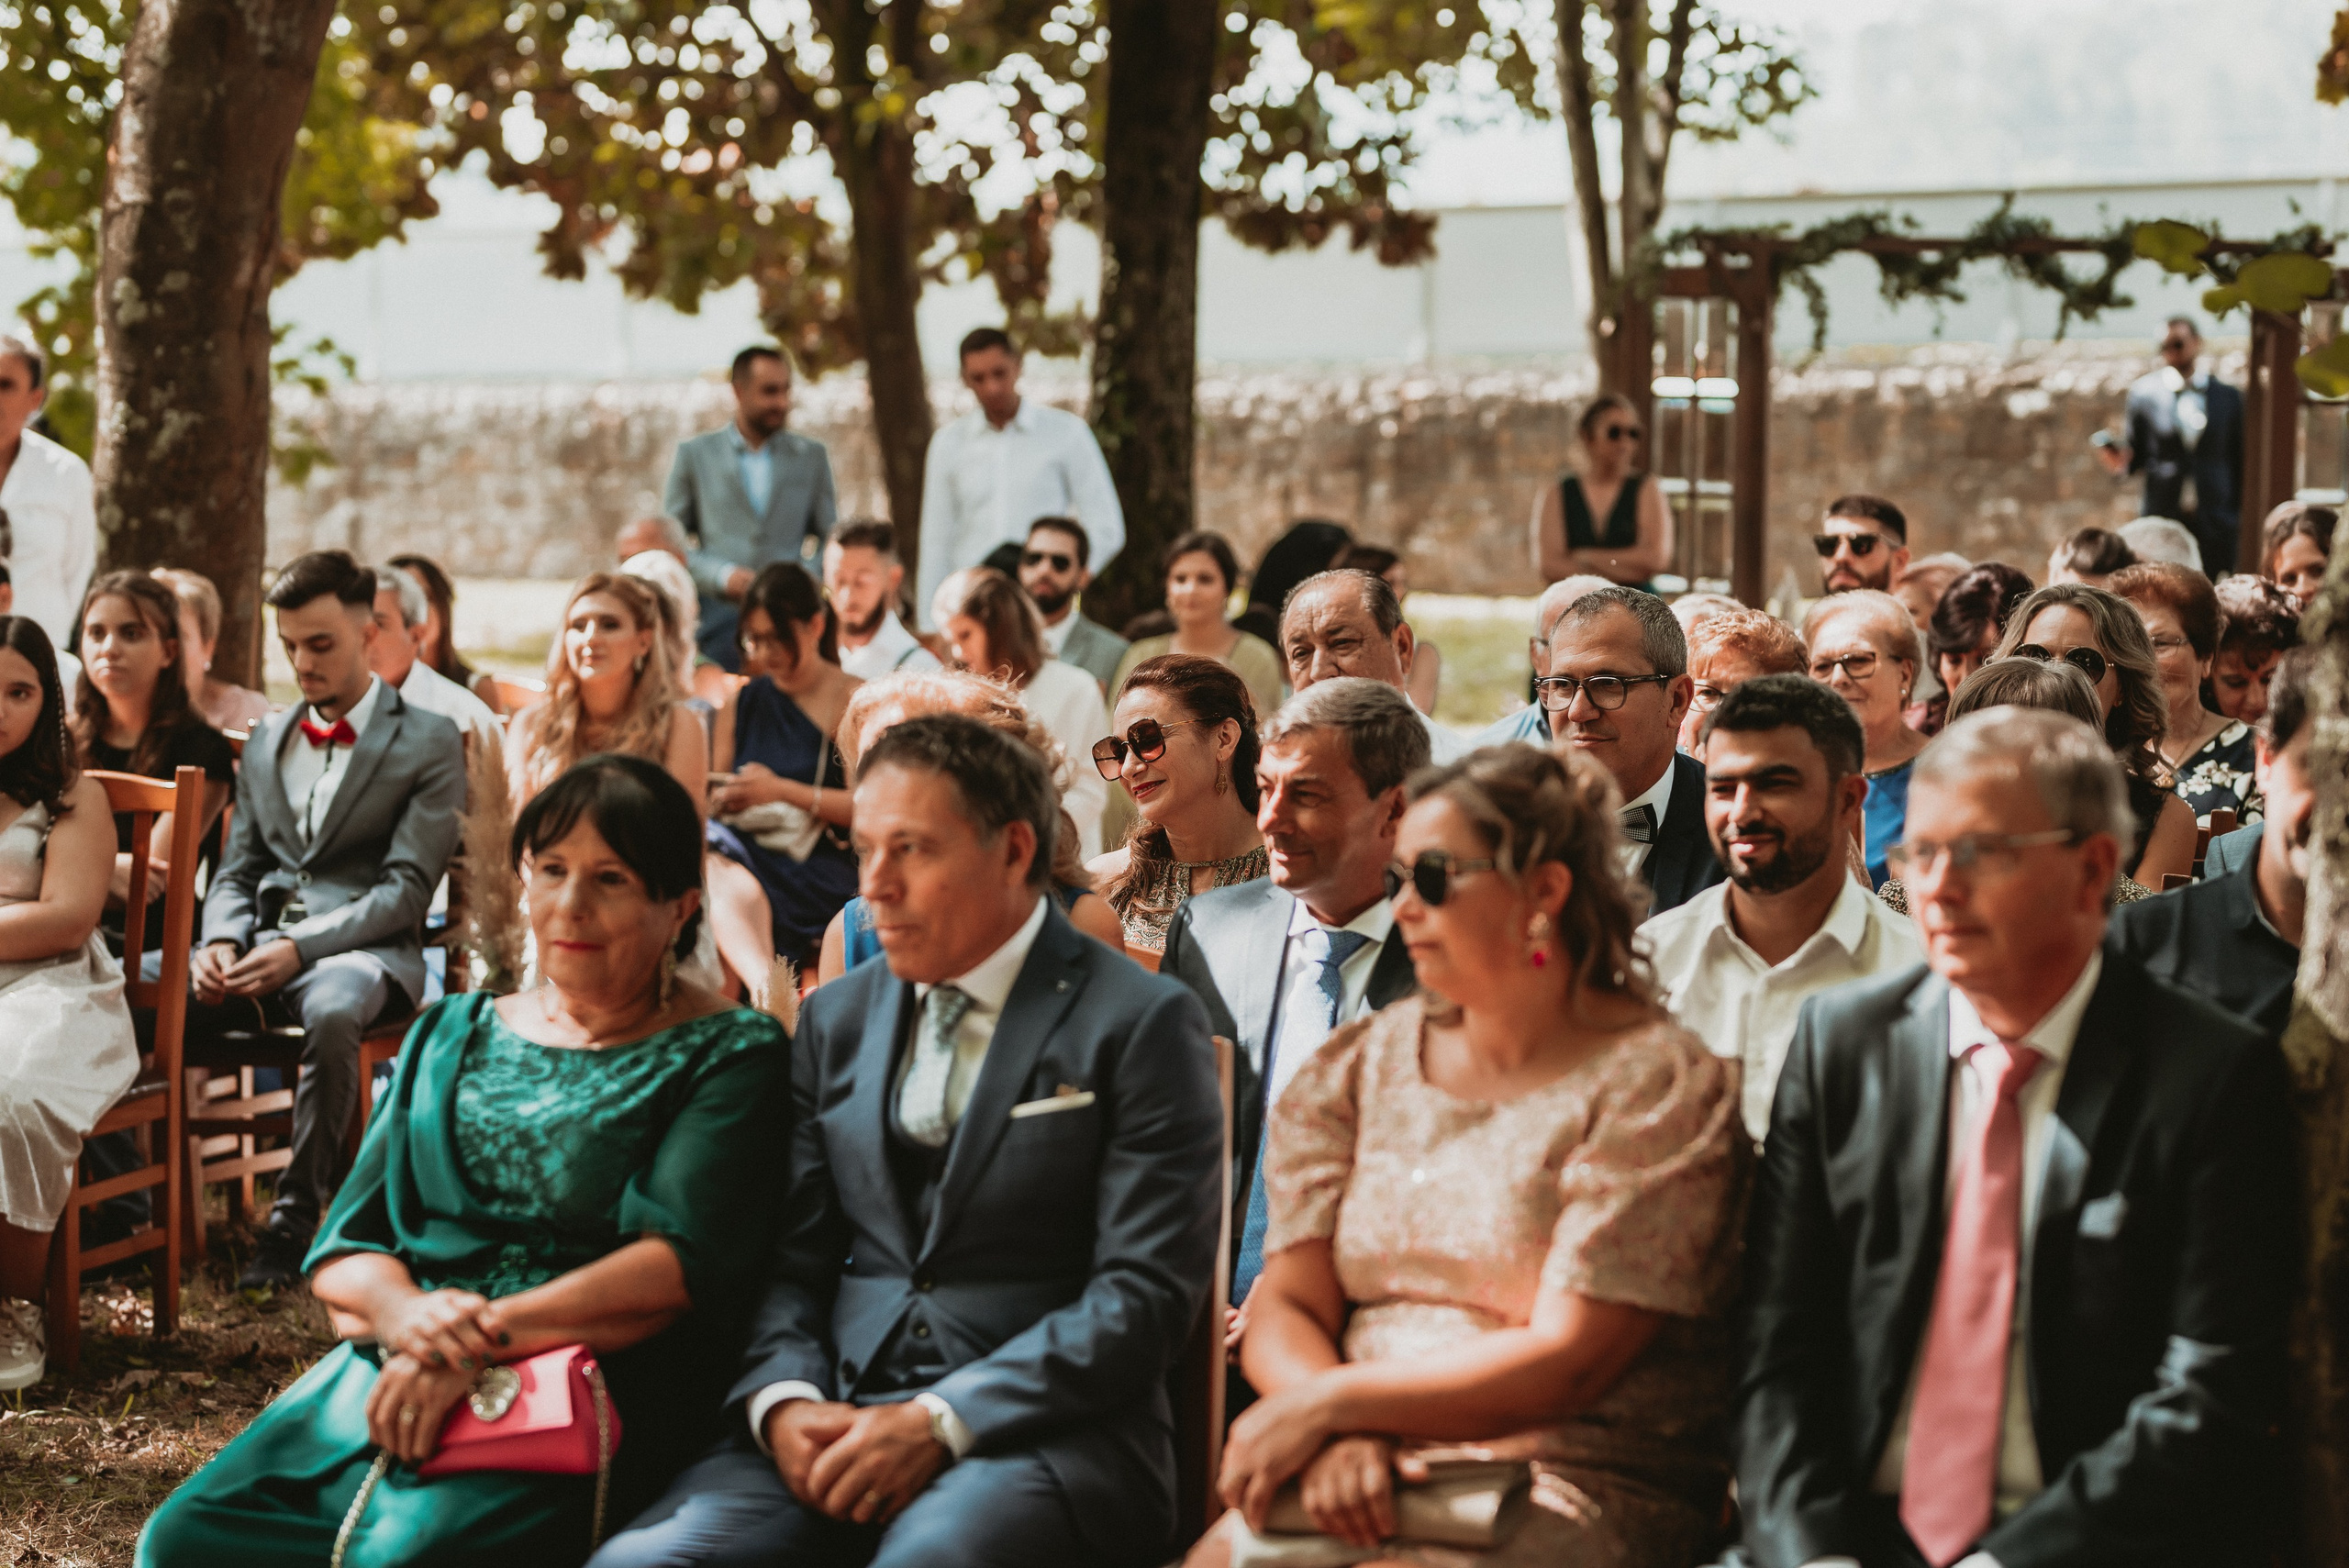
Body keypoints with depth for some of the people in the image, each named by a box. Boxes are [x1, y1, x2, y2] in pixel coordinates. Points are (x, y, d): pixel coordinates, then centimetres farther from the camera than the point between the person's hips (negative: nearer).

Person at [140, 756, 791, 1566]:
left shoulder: (729, 1053, 6)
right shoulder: (448, 1036, 21)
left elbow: (684, 1261, -9)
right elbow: (342, 1248, 14)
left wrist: (484, 1337, -19)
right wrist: (401, 1313, -11)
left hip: (590, 1393, -5)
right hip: (392, 1376, 5)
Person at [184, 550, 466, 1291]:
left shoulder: (429, 744, 1)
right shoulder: (266, 744, 21)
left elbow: (407, 889, -7)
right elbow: (238, 869, 20)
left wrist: (298, 948, -20)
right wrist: (220, 941, -4)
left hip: (362, 950, -5)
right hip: (259, 945, 5)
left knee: (332, 1010, -41)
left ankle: (297, 1220, -28)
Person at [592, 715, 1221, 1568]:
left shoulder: (1142, 1023, 0)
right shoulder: (837, 1017, 18)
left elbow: (1145, 1294, -7)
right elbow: (790, 1262, 16)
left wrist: (939, 1422, -16)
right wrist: (783, 1400, -6)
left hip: (1040, 1434, -5)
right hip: (839, 1423, 5)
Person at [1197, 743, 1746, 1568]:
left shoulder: (1655, 1083, -4)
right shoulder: (1358, 1067, 11)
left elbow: (1566, 1364, -10)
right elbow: (1286, 1305, 6)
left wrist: (1328, 1404, -13)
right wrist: (1336, 1439, -15)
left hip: (1571, 1491, -4)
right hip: (1359, 1479, 4)